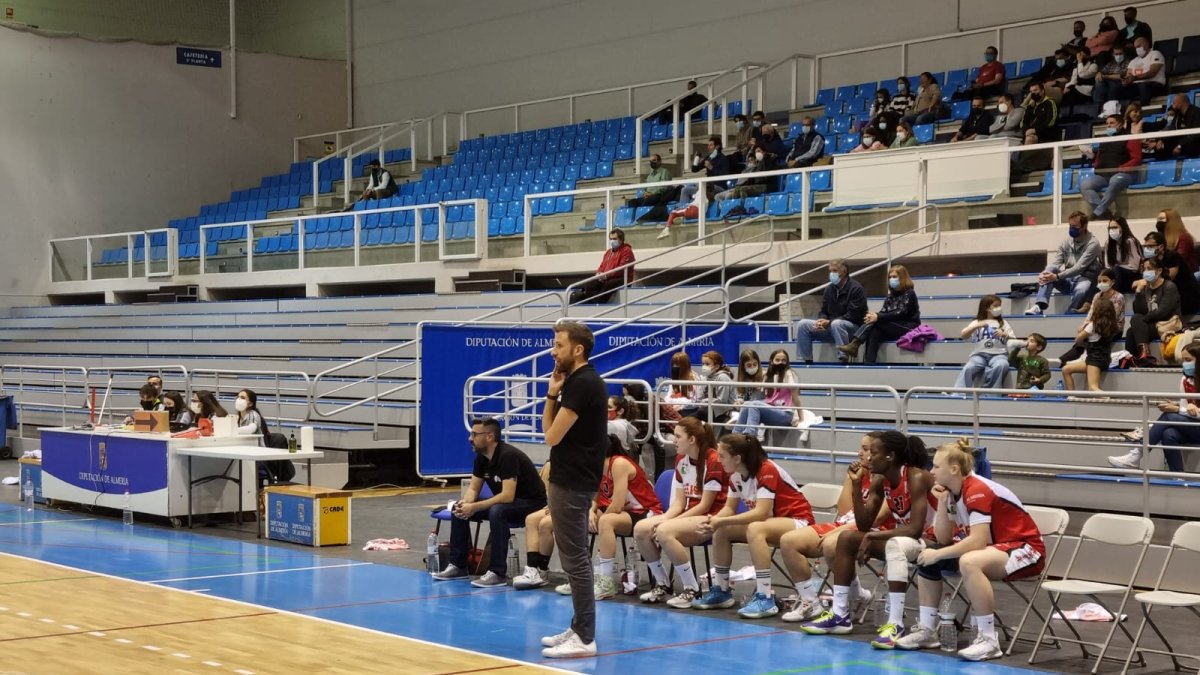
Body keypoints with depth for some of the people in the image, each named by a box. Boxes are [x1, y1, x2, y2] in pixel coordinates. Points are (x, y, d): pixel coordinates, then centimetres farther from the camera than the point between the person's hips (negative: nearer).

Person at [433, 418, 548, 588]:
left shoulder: (508, 456, -26)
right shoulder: (481, 457, 0)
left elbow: (507, 496, -32)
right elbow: (473, 489, 5)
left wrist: (474, 507, -30)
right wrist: (465, 503, -18)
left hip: (531, 503, -9)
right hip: (503, 502, 9)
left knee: (497, 511, -38)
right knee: (458, 508, -3)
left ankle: (498, 572, -31)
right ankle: (457, 565, 3)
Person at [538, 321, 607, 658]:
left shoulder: (582, 384, -18)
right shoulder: (579, 380, 14)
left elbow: (553, 435, -18)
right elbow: (550, 428, 14)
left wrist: (552, 393, -5)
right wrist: (553, 394, 2)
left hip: (572, 482, -11)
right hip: (571, 478, 11)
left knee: (574, 559, -7)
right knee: (574, 558, 15)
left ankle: (585, 639, -5)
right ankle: (579, 628, 21)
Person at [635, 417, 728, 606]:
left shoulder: (713, 461, -14)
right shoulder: (681, 460, 10)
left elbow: (705, 506, -15)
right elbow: (679, 502, 9)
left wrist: (667, 522, -17)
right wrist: (663, 519, -12)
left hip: (710, 519, -8)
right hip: (688, 517, 8)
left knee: (665, 531, -33)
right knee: (641, 528, -13)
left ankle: (692, 590, -19)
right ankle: (662, 585, 3)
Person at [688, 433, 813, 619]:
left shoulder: (767, 471, -26)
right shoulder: (736, 475, -1)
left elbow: (761, 512, -32)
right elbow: (729, 508, 4)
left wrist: (721, 521, -33)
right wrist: (714, 521, -18)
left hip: (798, 521, -9)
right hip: (768, 522, 9)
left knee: (755, 529, -36)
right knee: (721, 531, -4)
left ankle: (766, 598, -35)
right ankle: (721, 590, 7)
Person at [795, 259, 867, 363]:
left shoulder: (855, 288, -9)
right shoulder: (829, 289, 11)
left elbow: (853, 315, -17)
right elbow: (823, 311, 13)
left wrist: (829, 322, -22)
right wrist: (821, 321, -13)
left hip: (853, 326, -7)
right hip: (830, 326, 7)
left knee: (836, 324, -40)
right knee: (802, 324, -9)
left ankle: (844, 359, -40)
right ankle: (806, 361, -9)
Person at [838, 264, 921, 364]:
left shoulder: (909, 293, -5)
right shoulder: (891, 295, 18)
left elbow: (900, 314, -18)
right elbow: (883, 312, 6)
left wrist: (878, 317, -27)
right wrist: (874, 315, -19)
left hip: (908, 328, -6)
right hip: (893, 328, 6)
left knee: (875, 322, -27)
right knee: (874, 333, -27)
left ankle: (854, 345, -31)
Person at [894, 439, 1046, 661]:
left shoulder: (977, 491, -23)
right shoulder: (952, 492, 4)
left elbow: (977, 541, -32)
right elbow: (943, 539, 2)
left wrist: (938, 554, -23)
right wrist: (942, 502, -9)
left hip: (1025, 549, -10)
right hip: (993, 547, 10)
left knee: (969, 562, -38)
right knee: (926, 559, 5)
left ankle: (988, 639, -29)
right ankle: (927, 630, 9)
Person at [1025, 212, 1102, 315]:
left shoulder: (1092, 244, -12)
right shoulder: (1066, 242, 6)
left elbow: (1079, 268, -22)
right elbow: (1055, 263, -2)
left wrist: (1056, 277, -32)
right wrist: (1045, 273, -26)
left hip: (1085, 279, -6)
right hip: (1068, 280, 6)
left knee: (1081, 290, -40)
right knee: (1048, 272, -20)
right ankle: (1039, 306, -36)